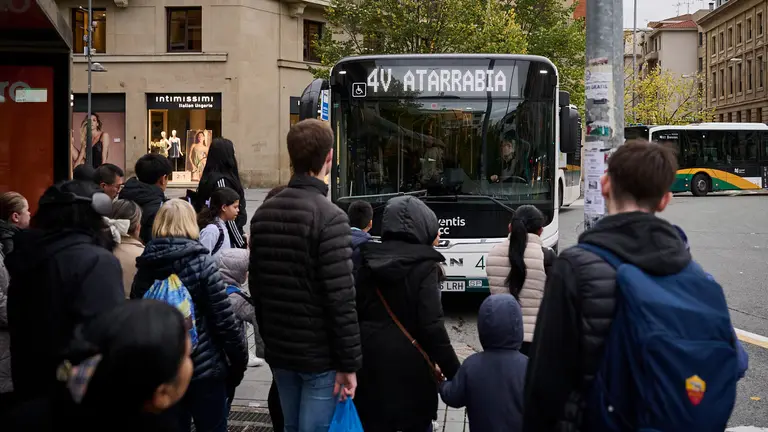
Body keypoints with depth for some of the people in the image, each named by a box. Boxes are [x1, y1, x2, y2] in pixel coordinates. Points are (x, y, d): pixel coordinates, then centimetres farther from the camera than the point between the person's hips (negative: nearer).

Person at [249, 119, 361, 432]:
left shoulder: (263, 213, 5)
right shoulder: (329, 217, -17)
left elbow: (256, 285, 11)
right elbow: (341, 299, -20)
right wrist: (349, 363, -14)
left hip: (279, 350, 7)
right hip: (320, 354, -7)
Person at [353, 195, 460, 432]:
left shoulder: (368, 261, 5)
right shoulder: (424, 265, -10)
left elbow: (355, 313, 6)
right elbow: (431, 326, -17)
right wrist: (454, 373, -12)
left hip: (370, 361, 4)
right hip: (408, 364, -4)